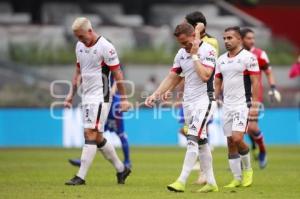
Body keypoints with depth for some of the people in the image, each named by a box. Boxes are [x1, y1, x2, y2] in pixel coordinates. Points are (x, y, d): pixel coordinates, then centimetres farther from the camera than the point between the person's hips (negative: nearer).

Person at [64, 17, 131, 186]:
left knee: (90, 133, -12)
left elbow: (117, 73, -11)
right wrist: (72, 94, 18)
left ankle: (81, 176, -12)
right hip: (87, 96, 8)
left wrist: (124, 98, -12)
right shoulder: (80, 46, 10)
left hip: (100, 97, -8)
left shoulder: (105, 47, -13)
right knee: (97, 138, 11)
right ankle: (121, 169, 24)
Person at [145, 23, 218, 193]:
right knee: (201, 142, 9)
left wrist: (195, 55, -17)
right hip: (188, 102, 8)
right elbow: (172, 77, 13)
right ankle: (211, 182, 14)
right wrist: (156, 95, 3)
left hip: (204, 101, -8)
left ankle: (182, 182, -20)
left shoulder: (208, 50, -12)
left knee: (193, 139, -16)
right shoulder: (181, 53, 9)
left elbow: (205, 76, -23)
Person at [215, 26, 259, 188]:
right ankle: (237, 179, 12)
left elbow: (255, 82, -9)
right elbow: (217, 84, 17)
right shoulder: (221, 60, 12)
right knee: (230, 143, 5)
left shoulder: (248, 57, -7)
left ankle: (247, 169, 7)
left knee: (237, 138, -17)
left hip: (242, 105, -6)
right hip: (226, 106, 6)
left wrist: (254, 105, -15)